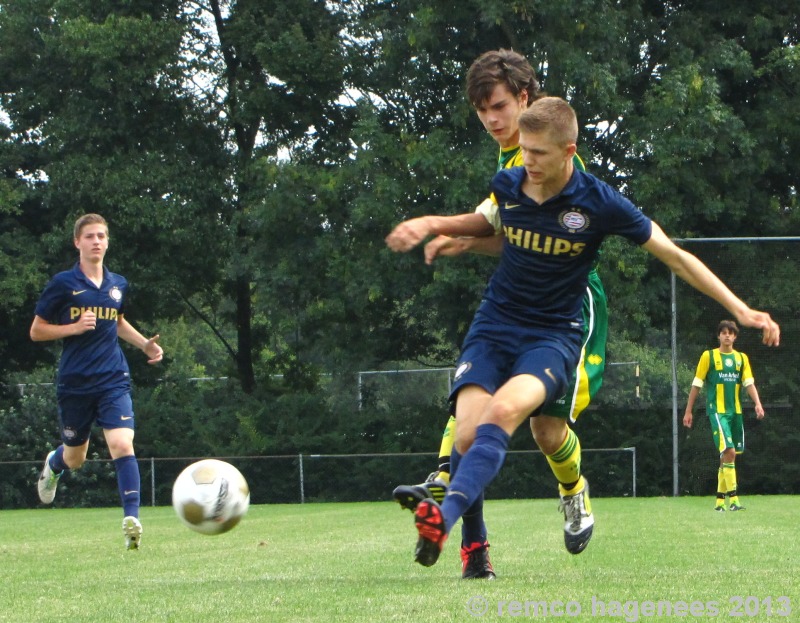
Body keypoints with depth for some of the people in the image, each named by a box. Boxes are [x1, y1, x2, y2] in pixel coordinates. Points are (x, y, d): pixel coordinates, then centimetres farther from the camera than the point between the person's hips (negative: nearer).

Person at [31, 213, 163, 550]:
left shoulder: (118, 284, 8)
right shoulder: (62, 283, -4)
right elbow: (36, 331, -1)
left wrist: (145, 343, 12)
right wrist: (74, 327, -16)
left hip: (114, 380, 2)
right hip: (74, 383, -2)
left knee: (122, 445, -20)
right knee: (75, 457, 15)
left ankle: (131, 521, -22)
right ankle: (53, 464, 52)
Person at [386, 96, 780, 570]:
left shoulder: (599, 203, -12)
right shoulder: (506, 185, 0)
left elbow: (676, 257, -3)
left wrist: (741, 310, -5)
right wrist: (434, 226, 17)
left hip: (554, 333, -4)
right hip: (495, 325, 4)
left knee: (505, 409, -35)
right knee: (468, 435, -19)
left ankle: (444, 517, -49)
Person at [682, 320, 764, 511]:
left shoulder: (741, 358, 11)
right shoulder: (709, 356, 1)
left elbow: (749, 383, 4)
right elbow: (696, 385, 3)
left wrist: (758, 404, -13)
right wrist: (688, 411, 1)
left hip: (736, 411, 5)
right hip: (717, 410, -5)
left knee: (728, 456, 7)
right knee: (729, 452, -18)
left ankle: (720, 500, 15)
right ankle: (733, 499, -21)